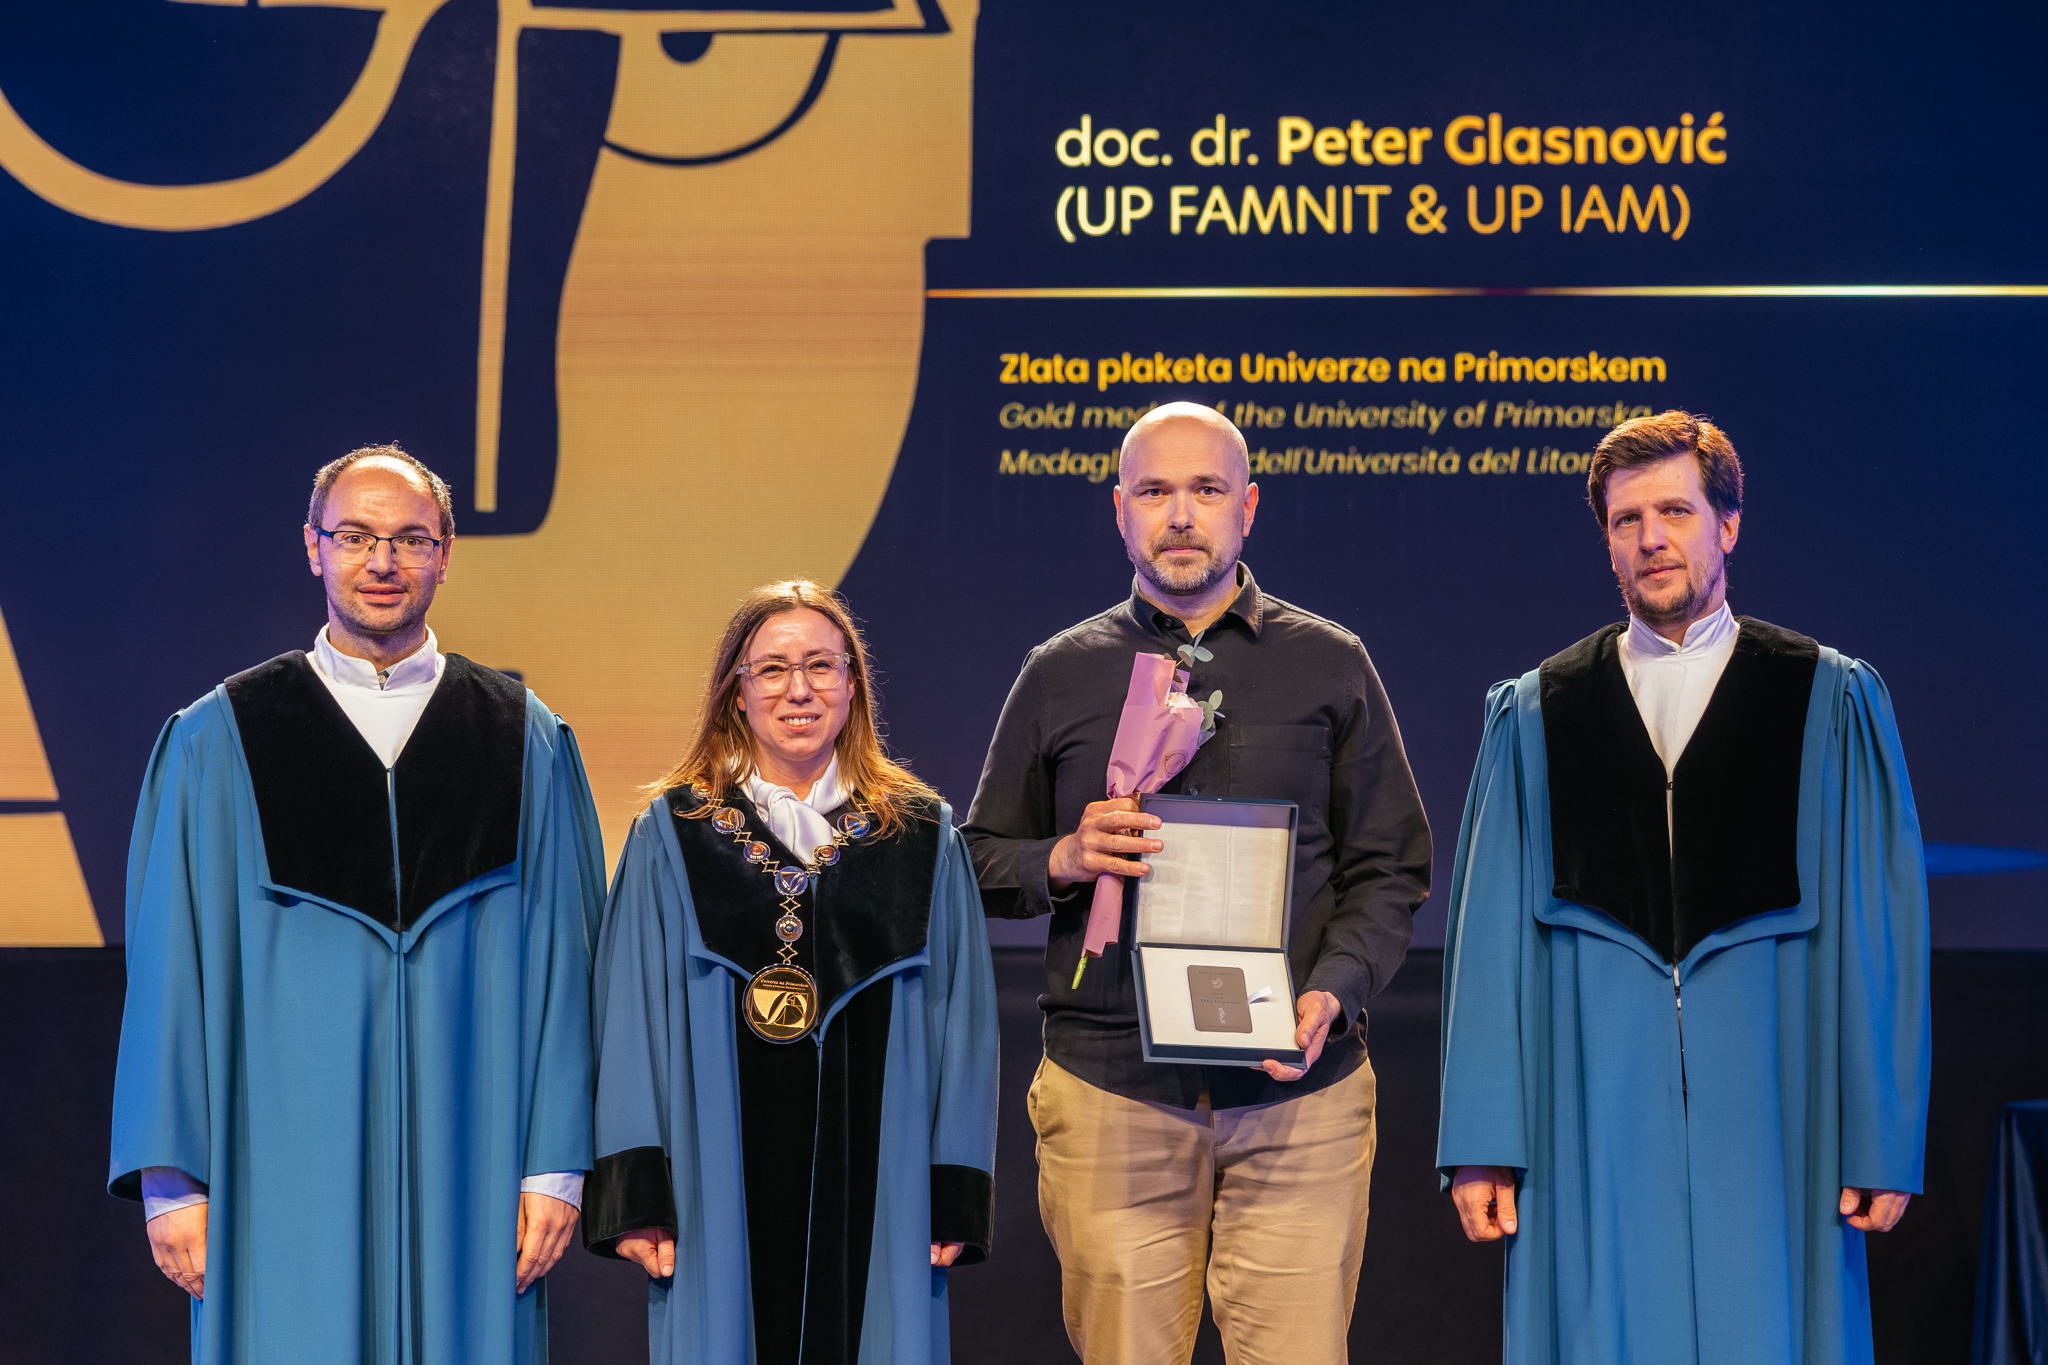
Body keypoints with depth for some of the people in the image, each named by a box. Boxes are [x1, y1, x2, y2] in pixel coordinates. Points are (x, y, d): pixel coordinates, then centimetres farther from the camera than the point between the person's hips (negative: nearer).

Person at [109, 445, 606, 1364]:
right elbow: (171, 969, 2)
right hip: (286, 1175, -1)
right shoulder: (218, 742, 5)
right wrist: (171, 1177, -3)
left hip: (467, 1172, 1)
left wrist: (556, 1165, -2)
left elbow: (560, 961, 4)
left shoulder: (525, 743, 7)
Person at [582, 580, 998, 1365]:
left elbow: (961, 1024, 5)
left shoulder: (922, 838, 8)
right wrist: (634, 1190, -9)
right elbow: (631, 1018, 0)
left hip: (874, 1188, 1)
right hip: (724, 1190, -1)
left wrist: (956, 1194, -2)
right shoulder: (672, 836, 5)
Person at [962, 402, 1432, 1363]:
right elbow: (982, 865, 16)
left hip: (1298, 1098, 0)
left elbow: (1391, 867, 9)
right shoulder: (1059, 675, 12)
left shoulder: (1331, 665, 10)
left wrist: (1332, 993, -8)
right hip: (1110, 1093, 1)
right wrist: (1062, 862, -6)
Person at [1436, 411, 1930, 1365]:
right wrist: (1481, 1142, 0)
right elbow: (1489, 934, 6)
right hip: (1596, 1134, 1)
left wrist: (1886, 1140, -4)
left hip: (1768, 1118, -1)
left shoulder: (1831, 702, 6)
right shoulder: (1535, 715, 10)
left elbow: (1884, 926, 3)